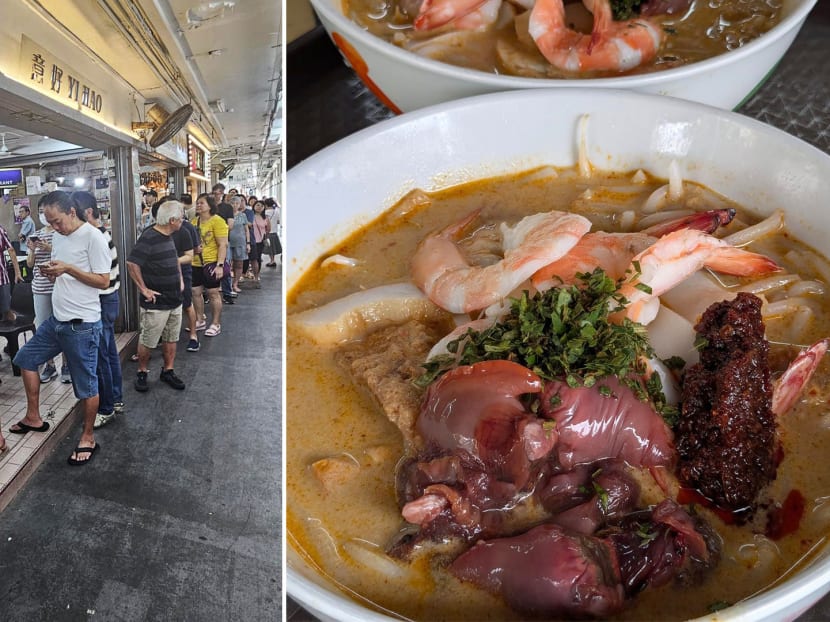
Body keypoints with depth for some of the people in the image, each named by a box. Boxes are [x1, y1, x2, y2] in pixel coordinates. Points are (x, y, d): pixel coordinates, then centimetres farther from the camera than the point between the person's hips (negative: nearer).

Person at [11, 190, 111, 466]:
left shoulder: (93, 237, -15)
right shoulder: (58, 236, 10)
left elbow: (103, 281, -16)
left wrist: (68, 268, -22)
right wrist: (50, 272, -3)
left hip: (82, 325, -9)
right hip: (56, 319, 9)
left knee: (86, 384, 2)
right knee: (26, 358, 22)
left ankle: (88, 438, 19)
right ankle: (33, 418, 38)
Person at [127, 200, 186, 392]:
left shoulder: (169, 237, 9)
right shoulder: (149, 238, -19)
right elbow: (132, 264, -23)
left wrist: (180, 279, 17)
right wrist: (144, 289, -19)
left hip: (174, 300, 8)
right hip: (156, 303, -8)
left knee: (171, 339, 15)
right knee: (147, 341, 5)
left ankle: (168, 371, 27)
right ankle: (141, 373, 21)